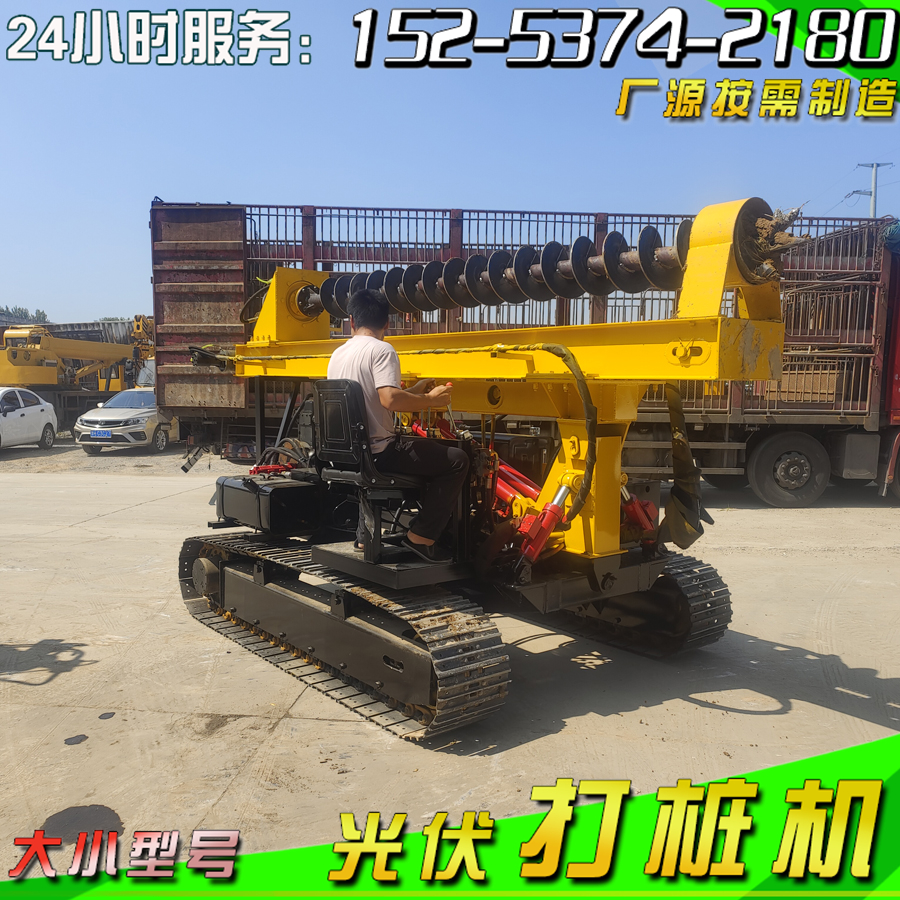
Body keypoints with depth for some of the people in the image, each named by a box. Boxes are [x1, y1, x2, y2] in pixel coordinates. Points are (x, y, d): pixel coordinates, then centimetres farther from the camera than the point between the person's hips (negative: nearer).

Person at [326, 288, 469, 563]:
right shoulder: (381, 349, -12)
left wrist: (414, 392, 24)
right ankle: (421, 536, 1)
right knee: (456, 460, -1)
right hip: (377, 452, -8)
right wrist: (430, 400, -12)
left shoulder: (337, 354, 12)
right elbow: (389, 399, -27)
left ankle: (365, 535, 35)